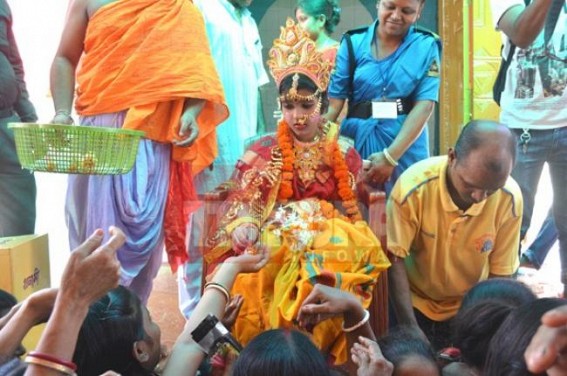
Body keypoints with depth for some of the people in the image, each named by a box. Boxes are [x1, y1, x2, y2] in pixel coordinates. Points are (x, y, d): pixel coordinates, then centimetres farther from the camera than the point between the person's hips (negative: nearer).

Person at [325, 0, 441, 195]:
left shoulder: (427, 46, 0)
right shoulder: (353, 42, 1)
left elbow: (424, 106, -8)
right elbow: (334, 101, -2)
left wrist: (390, 156, -18)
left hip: (406, 147, 0)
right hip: (357, 141, 0)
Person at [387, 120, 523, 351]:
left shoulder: (510, 199, -22)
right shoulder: (413, 187, -29)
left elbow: (501, 272, -11)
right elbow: (394, 260, -20)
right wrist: (411, 329, -23)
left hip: (469, 308, 2)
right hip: (414, 304, -1)